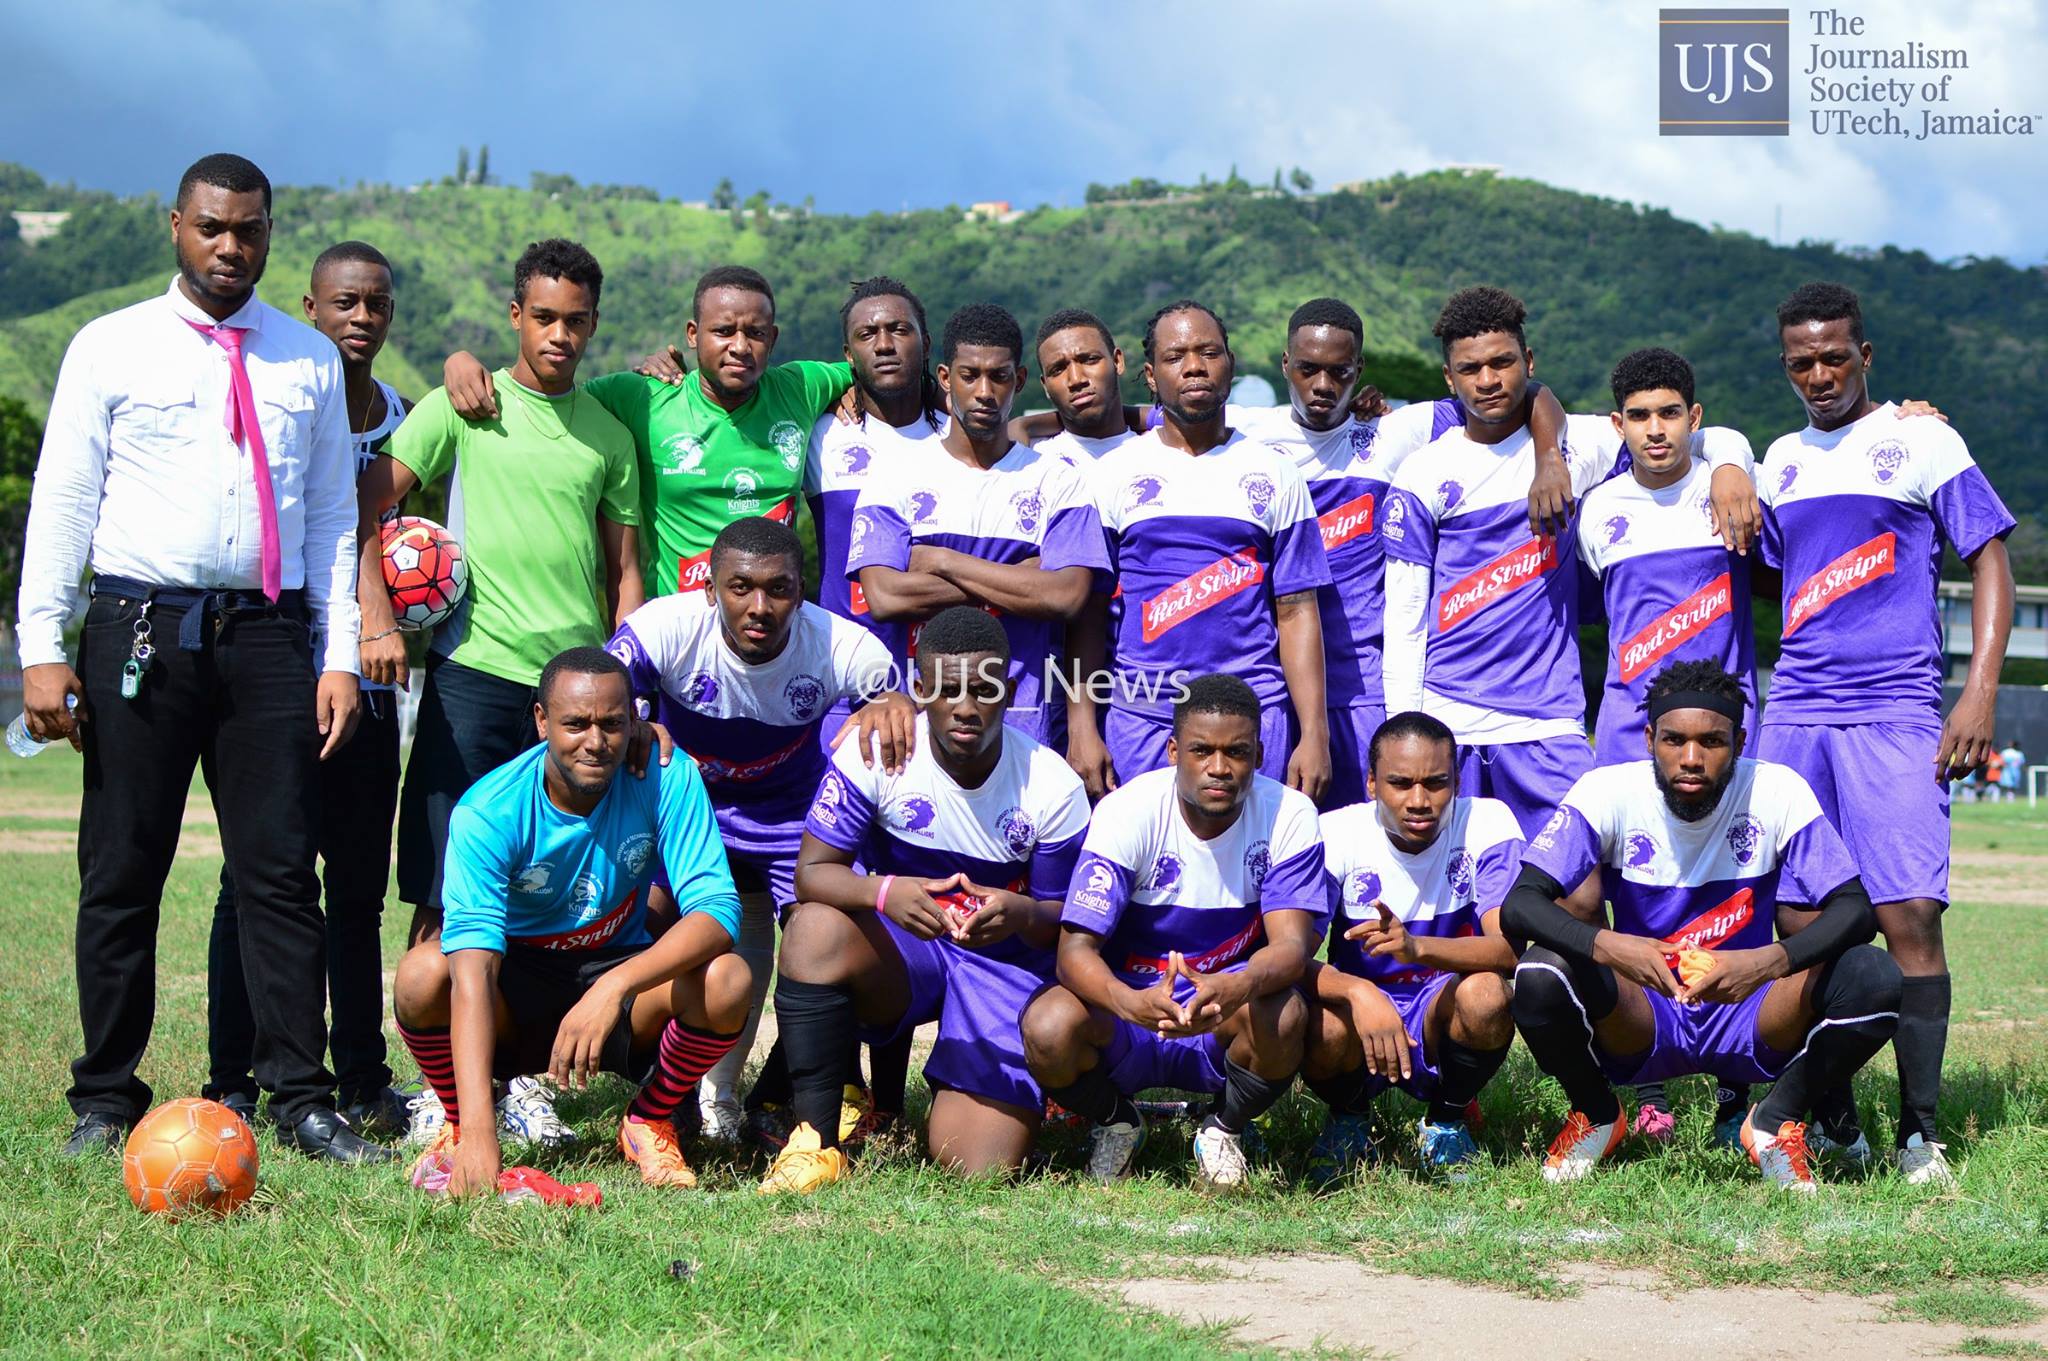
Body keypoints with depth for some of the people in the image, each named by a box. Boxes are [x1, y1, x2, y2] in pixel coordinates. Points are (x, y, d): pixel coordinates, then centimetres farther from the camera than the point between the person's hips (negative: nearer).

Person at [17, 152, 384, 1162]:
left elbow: (333, 516, 12)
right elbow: (62, 501, 4)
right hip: (140, 628, -1)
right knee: (121, 874, 2)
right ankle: (105, 1099, 12)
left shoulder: (310, 362, 13)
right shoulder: (111, 349, 7)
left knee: (281, 872, 0)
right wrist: (42, 647, -4)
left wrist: (339, 655, 4)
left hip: (267, 634, 1)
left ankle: (300, 1099, 4)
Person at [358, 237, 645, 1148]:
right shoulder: (462, 407, 5)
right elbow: (364, 508, 0)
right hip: (476, 670, -3)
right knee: (446, 891, -4)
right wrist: (377, 621, -11)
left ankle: (521, 1074, 12)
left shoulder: (608, 435, 15)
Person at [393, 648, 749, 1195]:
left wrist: (615, 986, -44)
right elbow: (472, 966, -36)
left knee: (725, 980, -30)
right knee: (422, 973, -33)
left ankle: (650, 1121, 0)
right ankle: (457, 1128, -2)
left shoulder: (666, 778, -19)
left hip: (624, 971, 1)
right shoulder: (488, 812, -25)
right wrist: (477, 1130, -48)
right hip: (518, 984, -1)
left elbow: (716, 909, -25)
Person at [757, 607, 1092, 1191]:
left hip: (1006, 961, 0)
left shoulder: (1053, 787, -13)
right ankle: (816, 1138, -23)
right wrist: (884, 892, -37)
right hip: (900, 947, 0)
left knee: (983, 1172, -15)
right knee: (815, 929, -36)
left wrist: (1024, 914, -31)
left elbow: (1065, 922, -5)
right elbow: (812, 871, -14)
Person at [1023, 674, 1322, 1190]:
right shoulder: (1128, 811, -16)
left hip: (1227, 1024, 0)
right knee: (1048, 1027, -32)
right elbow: (1076, 948, -21)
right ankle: (1113, 1121, 5)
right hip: (1126, 1020, 0)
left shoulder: (1288, 815, -11)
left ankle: (1226, 1129, 1)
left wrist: (1238, 988, -46)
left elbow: (1291, 944, -21)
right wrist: (1131, 1002, -45)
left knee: (1285, 1013, -34)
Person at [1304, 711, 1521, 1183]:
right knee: (1323, 1027, -34)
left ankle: (1447, 1122, -1)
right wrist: (1359, 993, -44)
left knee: (1485, 993, -33)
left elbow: (1508, 949, -26)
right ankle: (1348, 1119, 3)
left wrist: (1417, 946, -46)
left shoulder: (1486, 824, -14)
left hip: (1443, 1021, 0)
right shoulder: (1336, 835, -13)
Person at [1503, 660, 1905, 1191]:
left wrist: (1771, 961, -37)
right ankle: (1596, 1116, 2)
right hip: (1638, 1023, 0)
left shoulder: (1778, 793, -12)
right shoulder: (1608, 793, -14)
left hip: (1747, 1019, 0)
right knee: (1539, 976, -31)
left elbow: (1856, 910, -16)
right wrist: (1606, 945, -41)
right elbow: (1518, 906, -21)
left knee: (1875, 979, -26)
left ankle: (1776, 1120, 0)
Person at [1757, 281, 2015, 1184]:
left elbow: (1990, 559, 1)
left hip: (1893, 711, -5)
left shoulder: (1920, 441, 3)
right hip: (1794, 711, 5)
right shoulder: (1780, 461, 18)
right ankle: (1833, 1125, 10)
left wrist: (1980, 692, -8)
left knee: (1908, 915, -12)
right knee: (1799, 922, 0)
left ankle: (1920, 1133, -6)